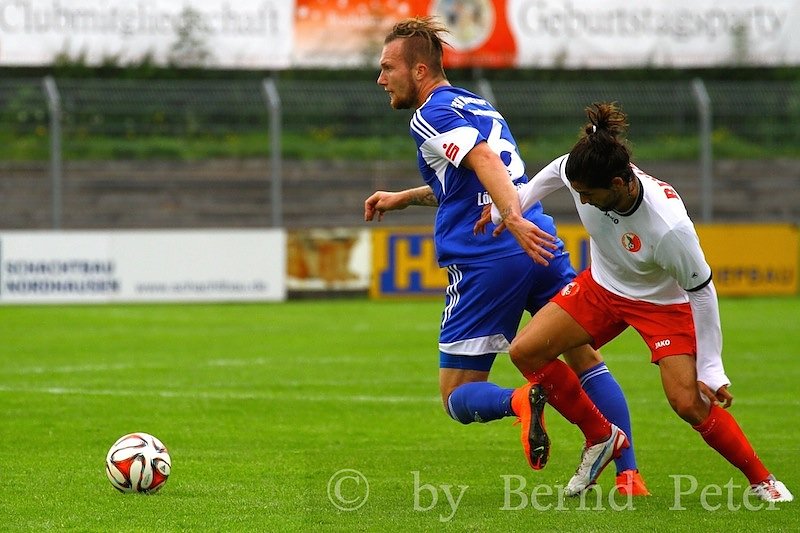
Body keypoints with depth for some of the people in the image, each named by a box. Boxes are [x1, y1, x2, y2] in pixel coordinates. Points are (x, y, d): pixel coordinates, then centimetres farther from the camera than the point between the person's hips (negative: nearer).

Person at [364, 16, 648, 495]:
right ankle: (629, 474, -4)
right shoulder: (479, 105, 24)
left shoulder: (431, 117, -2)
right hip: (540, 244, 7)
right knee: (587, 360, 11)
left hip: (485, 262, -7)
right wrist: (404, 198, 43)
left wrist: (513, 218, -35)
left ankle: (521, 400, -25)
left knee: (457, 398, 5)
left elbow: (483, 160, -21)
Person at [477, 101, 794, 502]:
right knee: (525, 352, -6)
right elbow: (552, 173, 1)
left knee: (690, 402, -19)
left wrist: (710, 368, -20)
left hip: (665, 303, -6)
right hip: (601, 286, 6)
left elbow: (701, 291, -26)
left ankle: (761, 480, 3)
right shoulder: (581, 174, -26)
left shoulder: (669, 228, -40)